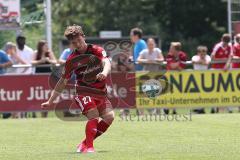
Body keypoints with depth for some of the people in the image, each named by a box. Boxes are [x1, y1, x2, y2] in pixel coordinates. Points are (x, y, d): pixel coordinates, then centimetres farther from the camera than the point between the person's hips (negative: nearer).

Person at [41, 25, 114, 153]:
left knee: (109, 116, -12)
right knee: (94, 116, -25)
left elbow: (106, 62, -19)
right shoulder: (72, 59, 0)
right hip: (83, 91, -3)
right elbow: (63, 82, 8)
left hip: (100, 92, 3)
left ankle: (85, 143, 1)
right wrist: (50, 101, 6)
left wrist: (104, 73, -44)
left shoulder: (97, 50, -1)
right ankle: (89, 146, -16)